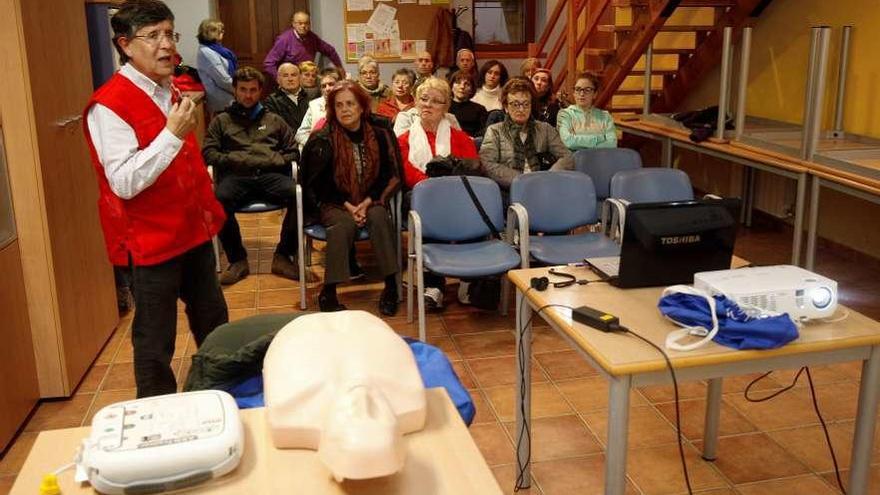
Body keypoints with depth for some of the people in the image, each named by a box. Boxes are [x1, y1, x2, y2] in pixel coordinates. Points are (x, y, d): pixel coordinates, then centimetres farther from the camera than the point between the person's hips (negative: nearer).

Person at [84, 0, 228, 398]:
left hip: (193, 232, 9)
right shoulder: (109, 105, -18)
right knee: (155, 343, 6)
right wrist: (173, 134, -29)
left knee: (215, 328, 21)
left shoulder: (170, 94, 10)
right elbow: (124, 183, -25)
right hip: (151, 242, -9)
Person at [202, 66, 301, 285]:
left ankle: (283, 256, -15)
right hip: (236, 176, -1)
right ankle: (237, 259, -17)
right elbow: (208, 153, 12)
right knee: (219, 200, -37)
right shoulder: (221, 121, 25)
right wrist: (236, 160, -5)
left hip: (270, 175, 1)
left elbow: (293, 152, 22)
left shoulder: (274, 120, 29)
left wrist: (274, 161, 3)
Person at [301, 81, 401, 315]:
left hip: (370, 202, 2)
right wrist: (348, 206, -14)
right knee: (344, 224, -33)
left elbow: (388, 176, 2)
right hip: (334, 204, -2)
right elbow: (318, 183, -3)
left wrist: (366, 203, -12)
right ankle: (328, 293, -28)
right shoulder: (322, 139, -5)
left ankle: (391, 286, -27)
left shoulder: (379, 135, 1)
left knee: (379, 216, -31)